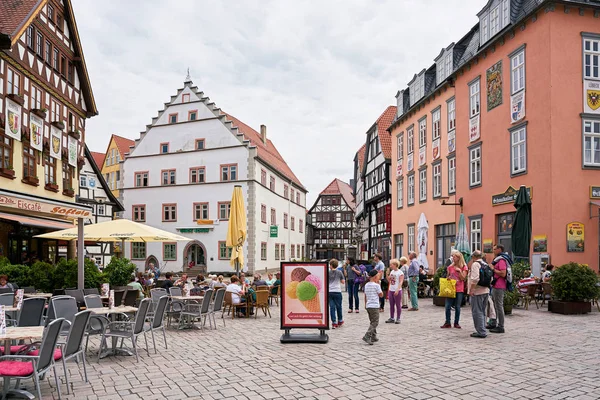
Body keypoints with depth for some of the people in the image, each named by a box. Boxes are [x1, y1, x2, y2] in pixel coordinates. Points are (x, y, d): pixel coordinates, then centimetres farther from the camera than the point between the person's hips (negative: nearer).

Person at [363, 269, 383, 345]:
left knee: (372, 322, 18)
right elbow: (381, 295, -3)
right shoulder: (376, 285, -11)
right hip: (374, 306, -8)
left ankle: (373, 337, 21)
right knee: (375, 322, -4)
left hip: (368, 306, 8)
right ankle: (367, 336, -15)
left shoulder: (366, 285, 10)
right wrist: (378, 284, 0)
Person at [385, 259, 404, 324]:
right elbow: (389, 280, 18)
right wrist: (387, 274, 4)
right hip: (391, 290, 7)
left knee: (398, 305, 2)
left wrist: (397, 290, -25)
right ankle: (391, 318, 17)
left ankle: (398, 319, 9)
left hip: (397, 291, -7)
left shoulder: (400, 272, -10)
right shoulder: (392, 272, 12)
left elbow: (401, 282, -16)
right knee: (391, 305, 10)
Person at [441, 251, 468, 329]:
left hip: (459, 290, -2)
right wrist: (448, 278, -5)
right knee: (448, 306, -2)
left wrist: (459, 271, -16)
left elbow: (463, 278, -5)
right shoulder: (450, 267, 7)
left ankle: (456, 323, 15)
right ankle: (447, 323, 5)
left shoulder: (464, 267, 1)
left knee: (457, 307, 3)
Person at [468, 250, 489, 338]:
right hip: (486, 291, 9)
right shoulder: (486, 264, 14)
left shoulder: (475, 264, -13)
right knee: (482, 311, 17)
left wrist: (471, 289, -18)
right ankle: (483, 330, 22)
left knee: (477, 312, -4)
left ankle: (481, 332, -4)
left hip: (477, 292, -9)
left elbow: (475, 279, -23)